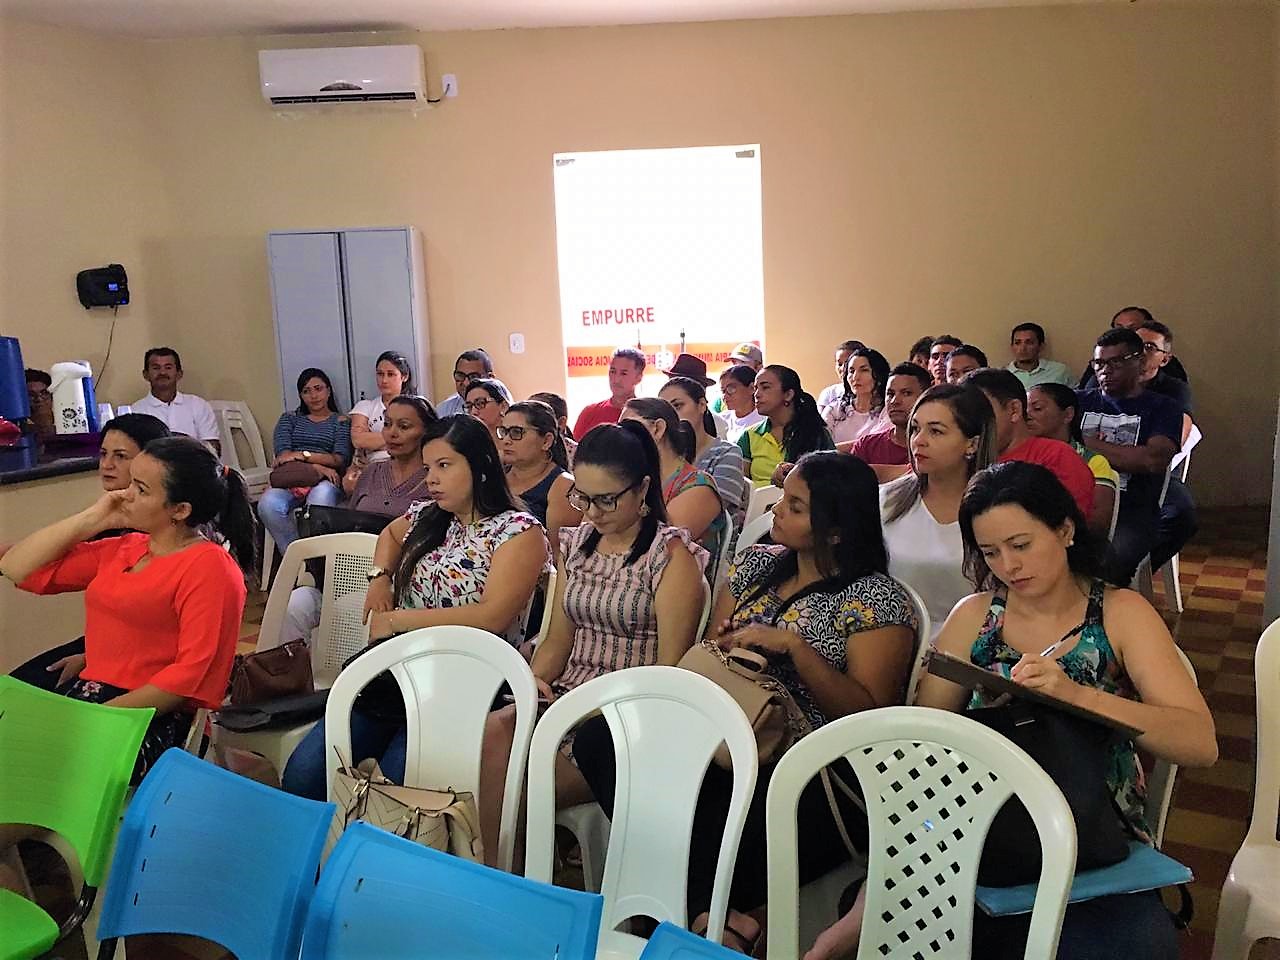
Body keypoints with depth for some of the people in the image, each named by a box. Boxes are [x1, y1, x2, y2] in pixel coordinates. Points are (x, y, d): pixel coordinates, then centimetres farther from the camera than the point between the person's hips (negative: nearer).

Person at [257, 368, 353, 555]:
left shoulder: (341, 422, 18)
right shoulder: (289, 418, 25)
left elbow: (340, 460, 1)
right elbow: (282, 452, 5)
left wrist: (302, 455, -10)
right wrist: (316, 466, -11)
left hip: (325, 480, -2)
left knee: (319, 501, -40)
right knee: (268, 505, -33)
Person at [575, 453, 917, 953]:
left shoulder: (878, 601, -2)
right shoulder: (757, 563, 15)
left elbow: (867, 714, -10)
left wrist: (792, 645, -19)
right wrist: (726, 641, -5)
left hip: (820, 774, -7)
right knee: (598, 739, -20)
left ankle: (694, 913, -7)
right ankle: (711, 914, -23)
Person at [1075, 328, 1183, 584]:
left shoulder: (1162, 408, 11)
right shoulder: (1081, 401, 22)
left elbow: (1154, 460, -9)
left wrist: (1090, 443, -2)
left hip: (1132, 511, -2)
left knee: (1106, 562, -34)